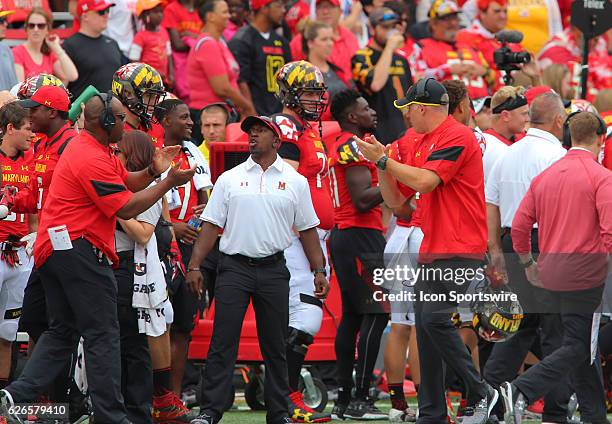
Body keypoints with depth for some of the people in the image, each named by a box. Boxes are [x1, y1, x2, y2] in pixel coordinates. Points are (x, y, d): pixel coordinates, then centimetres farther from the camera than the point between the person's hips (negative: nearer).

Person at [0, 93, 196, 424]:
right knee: (102, 336, -5)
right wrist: (169, 182, -11)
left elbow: (125, 182, 21)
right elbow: (126, 208, -16)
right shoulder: (93, 159, -17)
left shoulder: (84, 147, 16)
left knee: (61, 332, 13)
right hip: (79, 248, -10)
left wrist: (152, 171, 3)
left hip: (52, 248, 10)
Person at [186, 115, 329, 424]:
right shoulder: (230, 179, 8)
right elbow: (211, 224, 6)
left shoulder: (295, 181, 8)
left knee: (275, 346, 6)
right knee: (222, 341, -6)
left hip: (273, 270, 1)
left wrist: (319, 271, 4)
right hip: (234, 268, 0)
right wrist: (195, 265, -2)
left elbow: (308, 230, 10)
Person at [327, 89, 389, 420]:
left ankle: (344, 399, 11)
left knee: (352, 315, 11)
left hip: (343, 235, 11)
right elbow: (363, 200, -20)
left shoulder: (338, 146, 19)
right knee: (376, 313, -11)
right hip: (360, 236, -11)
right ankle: (360, 399, -15)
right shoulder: (354, 146, -12)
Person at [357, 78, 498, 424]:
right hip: (432, 250, 10)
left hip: (459, 251, -10)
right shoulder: (427, 141, 19)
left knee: (436, 319, -18)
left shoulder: (456, 137, -12)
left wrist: (383, 160, -13)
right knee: (425, 324, 6)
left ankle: (480, 393, -7)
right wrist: (382, 159, 9)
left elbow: (424, 182, -22)